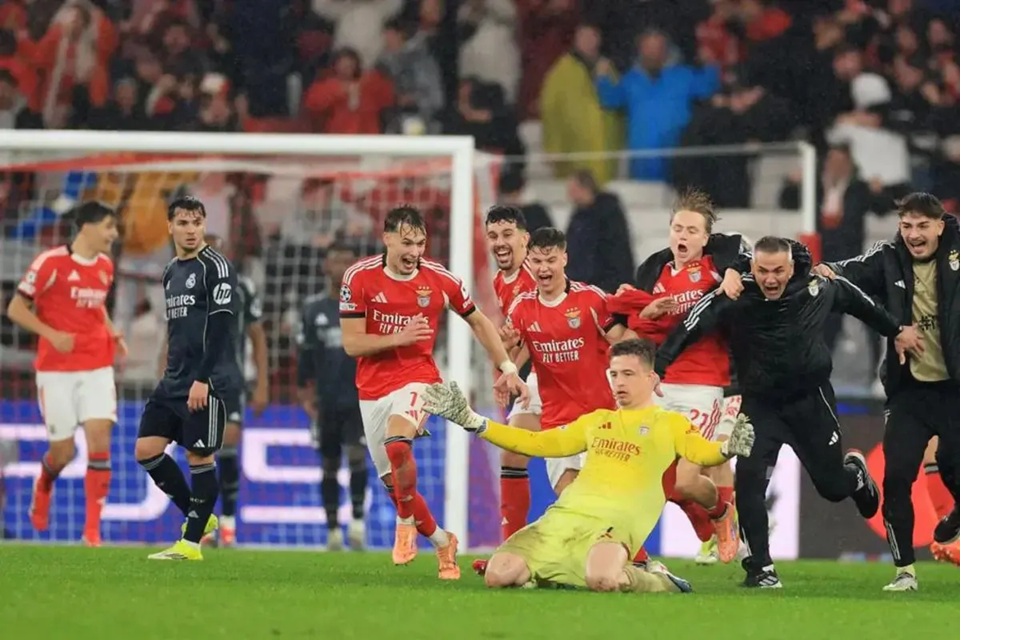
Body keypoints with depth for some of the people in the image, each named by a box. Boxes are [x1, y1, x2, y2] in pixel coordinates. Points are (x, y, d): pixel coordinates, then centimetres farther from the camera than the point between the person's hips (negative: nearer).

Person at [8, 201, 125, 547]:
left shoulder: (105, 267, 7)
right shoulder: (51, 262, -12)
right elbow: (16, 309, -8)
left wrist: (112, 334, 6)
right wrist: (52, 335, -20)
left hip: (97, 368, 4)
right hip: (57, 369, -4)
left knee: (99, 438, -12)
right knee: (63, 451, 1)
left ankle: (92, 531, -10)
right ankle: (42, 489, 39)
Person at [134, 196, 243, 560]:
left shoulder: (216, 267, -8)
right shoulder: (171, 273, 17)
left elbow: (221, 326, -15)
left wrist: (203, 379, -21)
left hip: (208, 384, -8)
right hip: (174, 381, 8)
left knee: (200, 455, -5)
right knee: (146, 449, 2)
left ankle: (192, 542, 2)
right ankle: (199, 517, 14)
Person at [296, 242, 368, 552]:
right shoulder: (313, 308, 5)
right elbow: (305, 354, 9)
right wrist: (304, 393, 4)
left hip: (360, 399, -2)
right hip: (326, 400, 2)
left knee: (357, 454, -16)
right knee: (330, 464, 6)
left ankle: (358, 521, -9)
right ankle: (333, 530, 13)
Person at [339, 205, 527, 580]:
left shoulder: (440, 280, -6)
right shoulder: (359, 278, -9)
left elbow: (478, 322, 10)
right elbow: (351, 343, -9)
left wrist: (508, 369, 7)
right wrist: (398, 338, -23)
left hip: (418, 377, -2)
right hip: (373, 387, 2)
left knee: (397, 445, -32)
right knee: (393, 481, 4)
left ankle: (406, 523, -10)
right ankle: (441, 542, 24)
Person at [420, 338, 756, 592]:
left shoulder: (670, 423, 11)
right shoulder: (596, 420, 27)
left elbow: (702, 452, -6)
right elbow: (539, 443, 31)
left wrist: (727, 449, -32)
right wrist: (471, 421, 26)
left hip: (613, 524, -5)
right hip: (563, 517, 5)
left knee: (602, 579, -40)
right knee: (498, 574, -17)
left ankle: (657, 582, -5)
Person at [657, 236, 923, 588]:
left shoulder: (818, 289, -13)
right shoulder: (734, 299, -21)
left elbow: (854, 299, 7)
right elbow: (690, 328, -28)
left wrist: (896, 330, 19)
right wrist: (656, 367, -40)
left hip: (811, 401, 1)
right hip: (760, 404, -1)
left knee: (832, 485, 11)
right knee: (748, 481, -17)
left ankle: (856, 473, 49)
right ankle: (760, 568, -6)